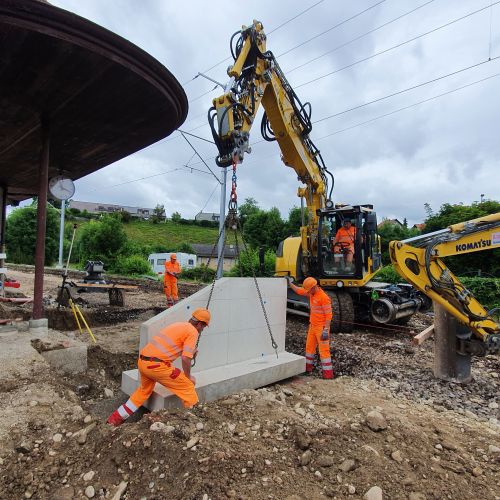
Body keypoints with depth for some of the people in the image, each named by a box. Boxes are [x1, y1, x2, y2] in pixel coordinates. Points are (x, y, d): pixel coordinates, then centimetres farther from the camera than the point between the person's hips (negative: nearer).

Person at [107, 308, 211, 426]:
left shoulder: (179, 325, 20)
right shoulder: (193, 331, -6)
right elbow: (185, 358, -13)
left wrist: (191, 352, 32)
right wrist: (188, 377, 3)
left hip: (142, 361, 9)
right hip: (157, 365, -9)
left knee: (144, 390, 33)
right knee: (188, 387, 6)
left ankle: (116, 418, 40)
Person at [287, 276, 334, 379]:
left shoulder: (324, 297, -22)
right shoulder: (312, 293, 3)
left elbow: (328, 315, -21)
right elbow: (299, 291, 19)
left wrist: (326, 330, -23)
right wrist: (289, 283, 15)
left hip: (322, 328, -9)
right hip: (312, 326, 9)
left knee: (323, 349, -4)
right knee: (309, 346, 16)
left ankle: (328, 373, 3)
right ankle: (308, 367, 29)